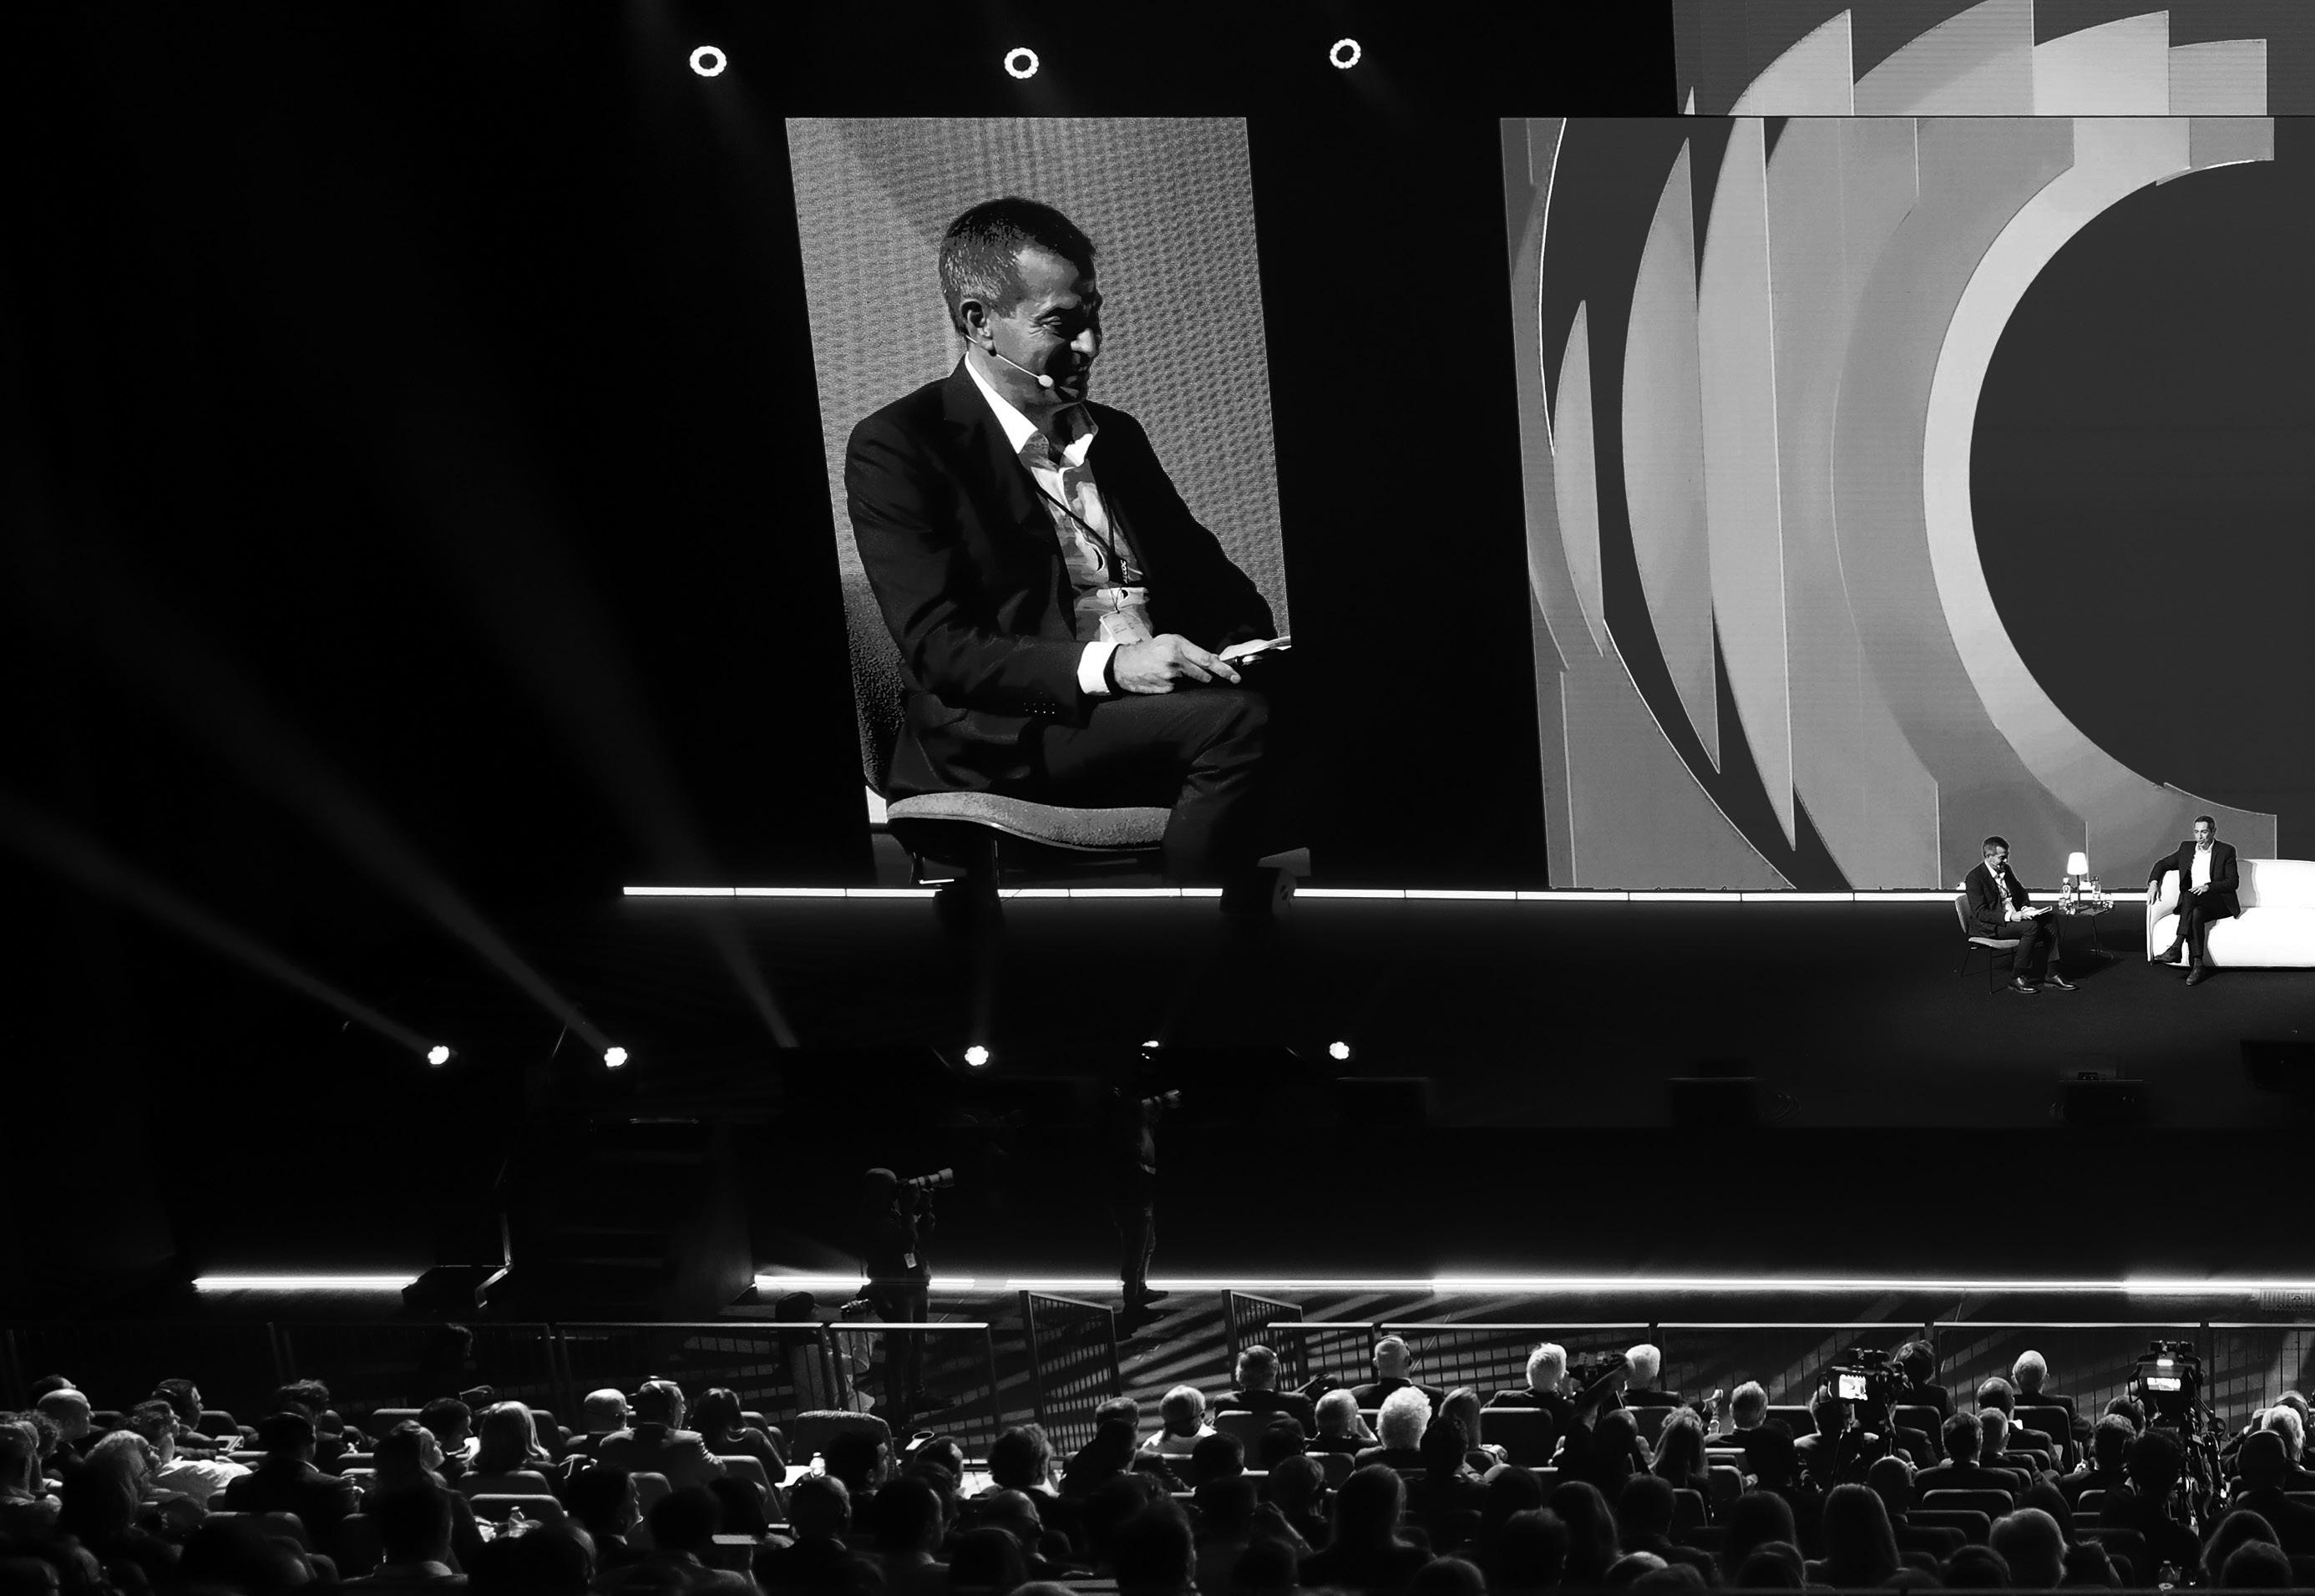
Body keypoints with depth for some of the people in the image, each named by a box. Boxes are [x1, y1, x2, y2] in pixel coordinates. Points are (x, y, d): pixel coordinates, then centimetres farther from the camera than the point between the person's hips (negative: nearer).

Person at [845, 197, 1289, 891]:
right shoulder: (896, 447, 0)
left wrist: (1255, 649, 0)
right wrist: (1108, 667, -21)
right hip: (1004, 742, -6)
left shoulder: (1116, 436, 22)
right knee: (1235, 721, -32)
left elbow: (1207, 577, 25)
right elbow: (937, 648, -9)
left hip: (1163, 715, 6)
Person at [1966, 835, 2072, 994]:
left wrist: (2025, 908, -2)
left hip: (2014, 916, 8)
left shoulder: (2006, 870, 9)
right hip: (1989, 927, -8)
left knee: (2050, 921, -9)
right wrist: (2009, 917, -28)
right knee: (2031, 927, -29)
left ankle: (2051, 974, -8)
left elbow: (2021, 893, 21)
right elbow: (1980, 913, -20)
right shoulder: (1975, 878, -15)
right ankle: (2016, 979, -23)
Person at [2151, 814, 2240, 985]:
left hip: (2220, 903, -4)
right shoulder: (2187, 848, 13)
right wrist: (2154, 882, 1)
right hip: (2194, 903, 4)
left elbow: (2233, 883, -5)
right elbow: (2162, 864, 22)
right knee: (2196, 915, -34)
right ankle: (2198, 965, -41)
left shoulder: (2226, 851, 1)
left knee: (2190, 896, -35)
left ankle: (2176, 947, -43)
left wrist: (2207, 887, -20)